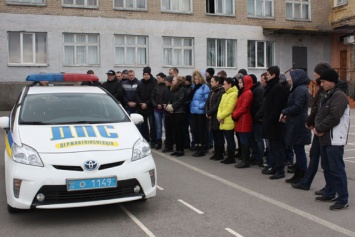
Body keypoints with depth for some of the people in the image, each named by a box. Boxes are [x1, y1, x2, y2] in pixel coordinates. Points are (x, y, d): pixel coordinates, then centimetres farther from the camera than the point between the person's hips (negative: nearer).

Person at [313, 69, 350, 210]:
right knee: (327, 167, 18)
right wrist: (318, 127, -4)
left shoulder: (339, 96, -15)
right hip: (325, 138, 10)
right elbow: (319, 114, 16)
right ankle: (330, 193, 31)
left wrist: (319, 128, -12)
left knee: (337, 169, -8)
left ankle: (343, 200, -1)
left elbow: (333, 117, -22)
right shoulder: (326, 96, 16)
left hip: (335, 139, -10)